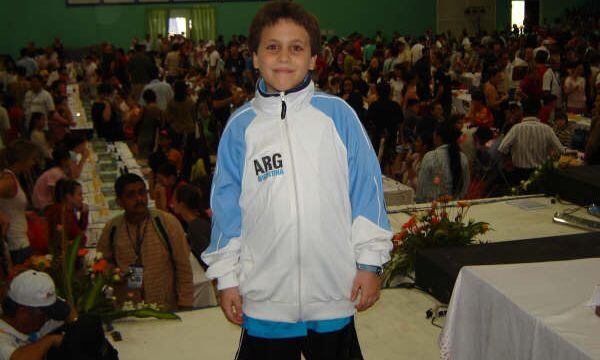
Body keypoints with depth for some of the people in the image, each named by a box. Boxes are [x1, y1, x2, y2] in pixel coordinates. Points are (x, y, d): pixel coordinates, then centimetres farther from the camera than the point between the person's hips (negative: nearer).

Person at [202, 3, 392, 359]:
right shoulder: (241, 126, 0)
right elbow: (226, 205, 3)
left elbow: (366, 189, -1)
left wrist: (370, 262, -3)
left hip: (334, 291, 0)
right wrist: (226, 277, 4)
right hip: (265, 295, 1)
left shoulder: (338, 114, -2)